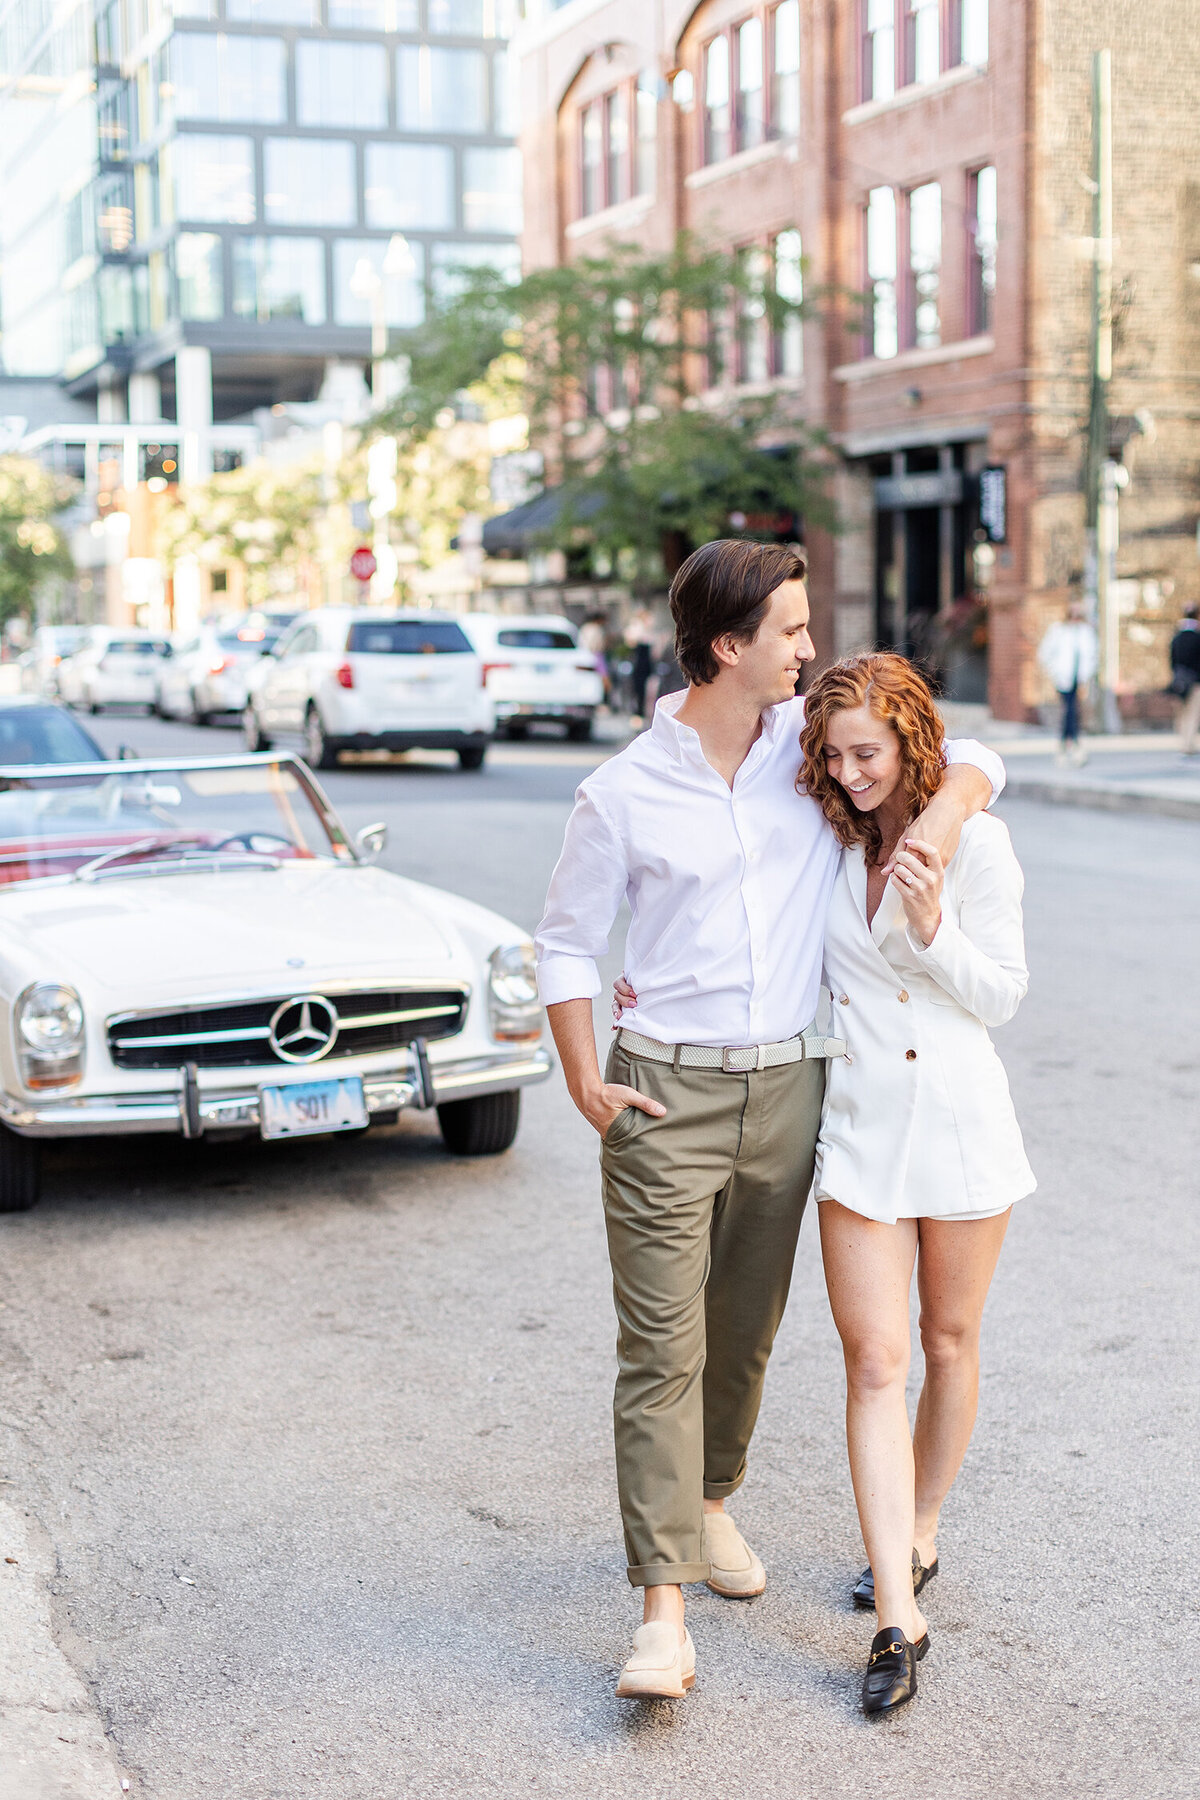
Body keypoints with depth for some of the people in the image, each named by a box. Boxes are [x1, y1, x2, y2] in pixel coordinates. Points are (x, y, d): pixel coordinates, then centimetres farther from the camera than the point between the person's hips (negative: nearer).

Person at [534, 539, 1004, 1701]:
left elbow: (972, 758, 10)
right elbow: (566, 941, 3)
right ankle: (663, 1613, -5)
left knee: (746, 1328, 17)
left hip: (788, 1086, 4)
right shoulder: (623, 791, -6)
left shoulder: (818, 740, 2)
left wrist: (943, 809, -13)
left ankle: (710, 1500, 41)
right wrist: (584, 1081, -6)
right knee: (662, 1349, -7)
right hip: (665, 1093, -3)